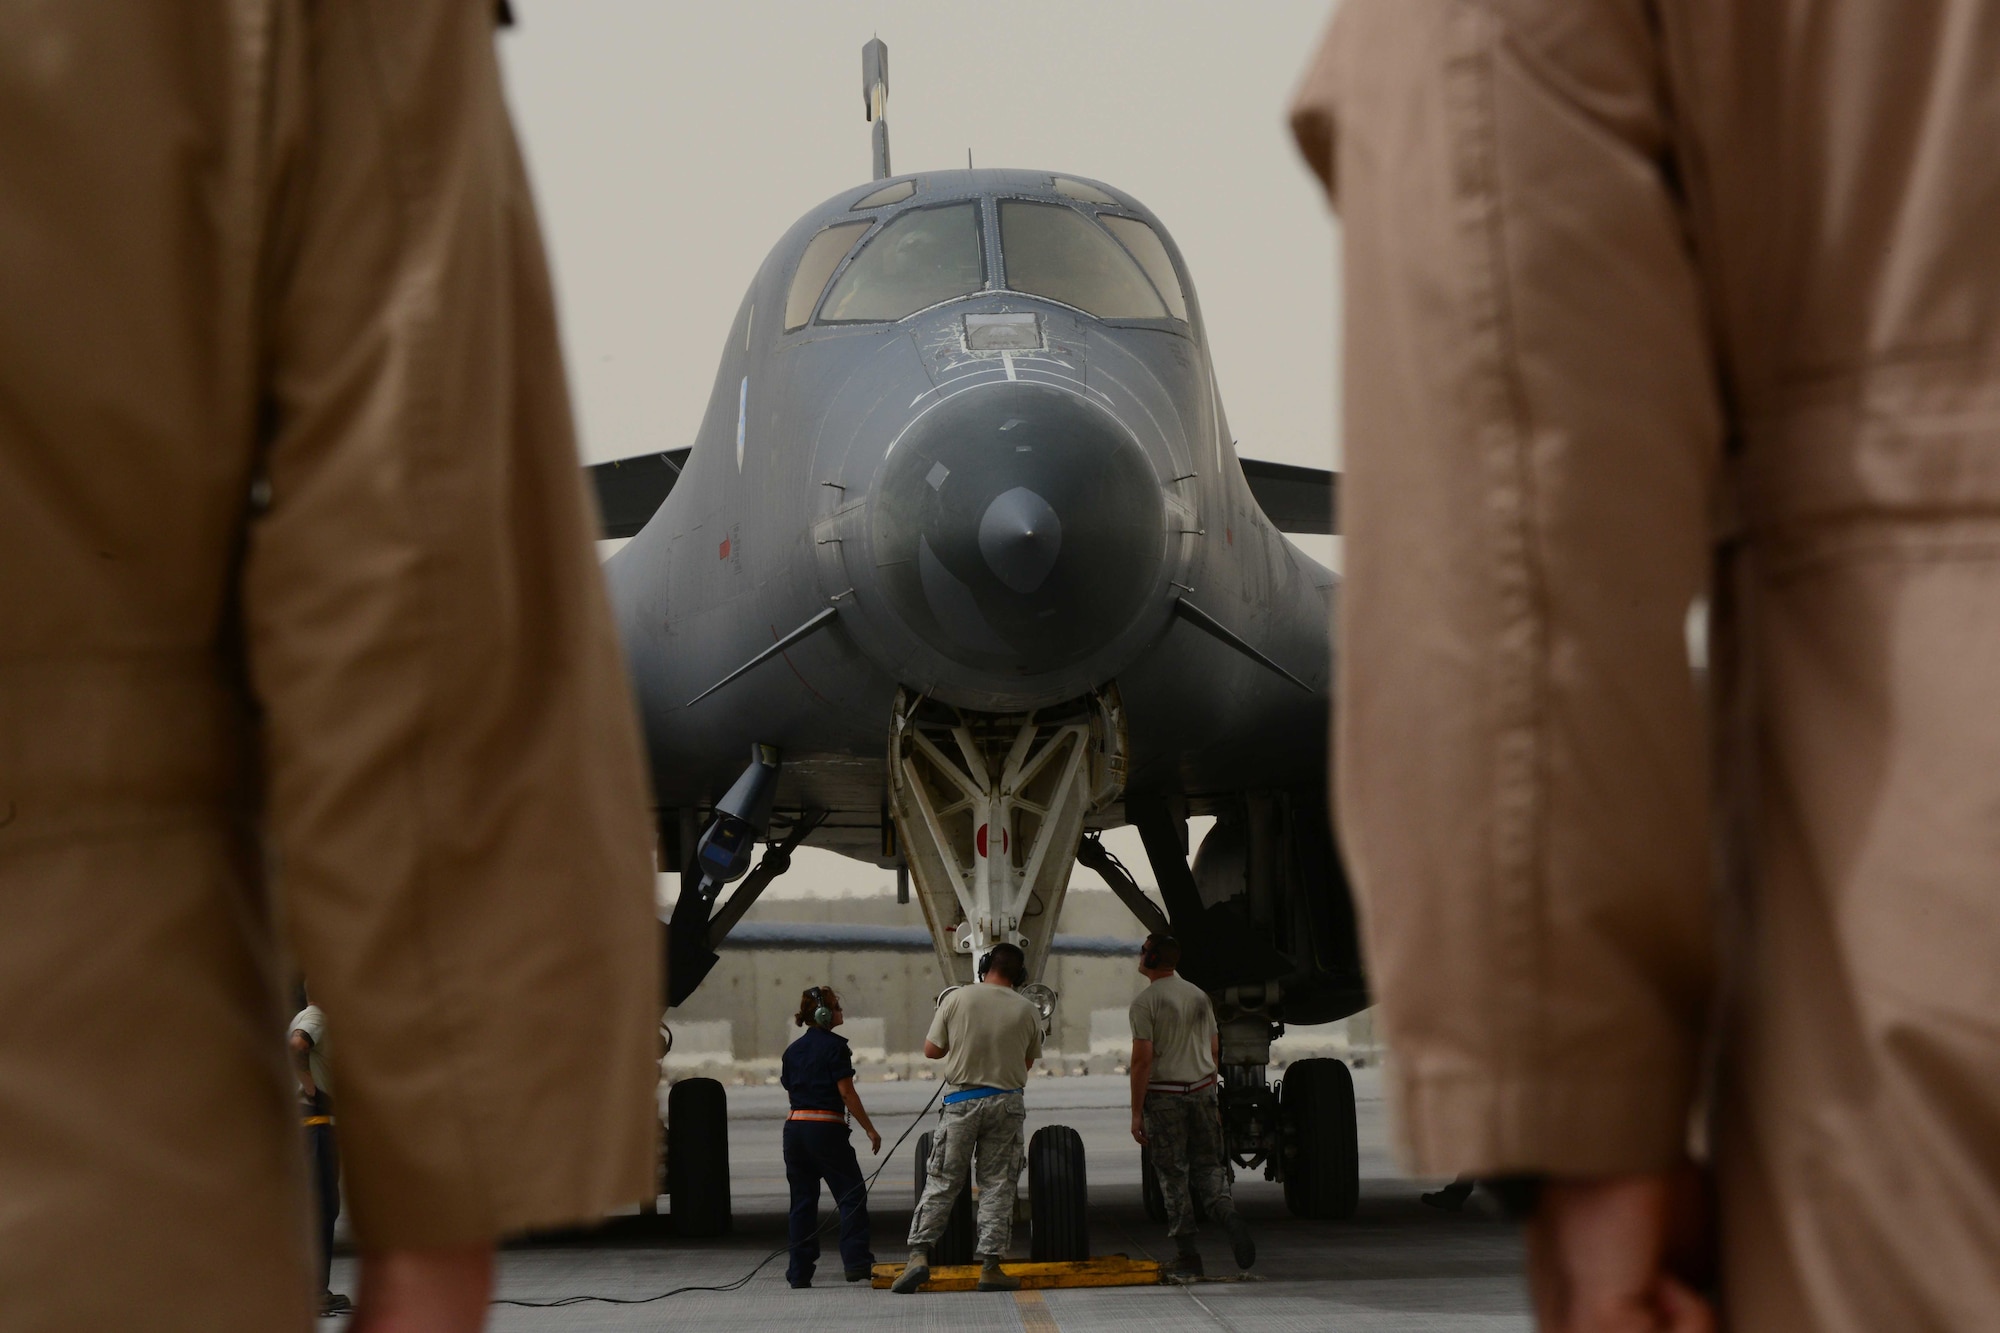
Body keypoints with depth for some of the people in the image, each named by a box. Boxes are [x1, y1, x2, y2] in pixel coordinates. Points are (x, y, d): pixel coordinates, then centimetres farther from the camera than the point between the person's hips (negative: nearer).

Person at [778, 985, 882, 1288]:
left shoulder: (793, 1050, 13)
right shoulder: (834, 1046, -7)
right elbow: (846, 1093, -10)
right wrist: (870, 1129, -6)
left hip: (795, 1126, 6)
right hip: (826, 1127, -6)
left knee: (802, 1199, 9)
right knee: (851, 1194, -1)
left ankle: (800, 1271, 7)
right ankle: (855, 1261, -11)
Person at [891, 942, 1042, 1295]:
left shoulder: (956, 999, -4)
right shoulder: (1027, 1011, -1)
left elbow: (931, 1050, 3)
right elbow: (1027, 1062, 11)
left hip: (962, 1101, -1)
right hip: (1007, 1103, 1)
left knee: (941, 1181, 4)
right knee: (997, 1185, 6)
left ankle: (919, 1253, -7)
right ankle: (991, 1265, 2)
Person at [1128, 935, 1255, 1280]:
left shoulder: (1145, 1002, -10)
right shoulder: (1200, 996, 11)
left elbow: (1143, 1060, -14)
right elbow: (1214, 1052, 14)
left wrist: (1137, 1112, -11)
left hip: (1164, 1096, -5)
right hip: (1202, 1090, 5)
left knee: (1173, 1175, 0)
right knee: (1209, 1165, 11)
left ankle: (1186, 1257, 1)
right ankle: (1227, 1213, -19)